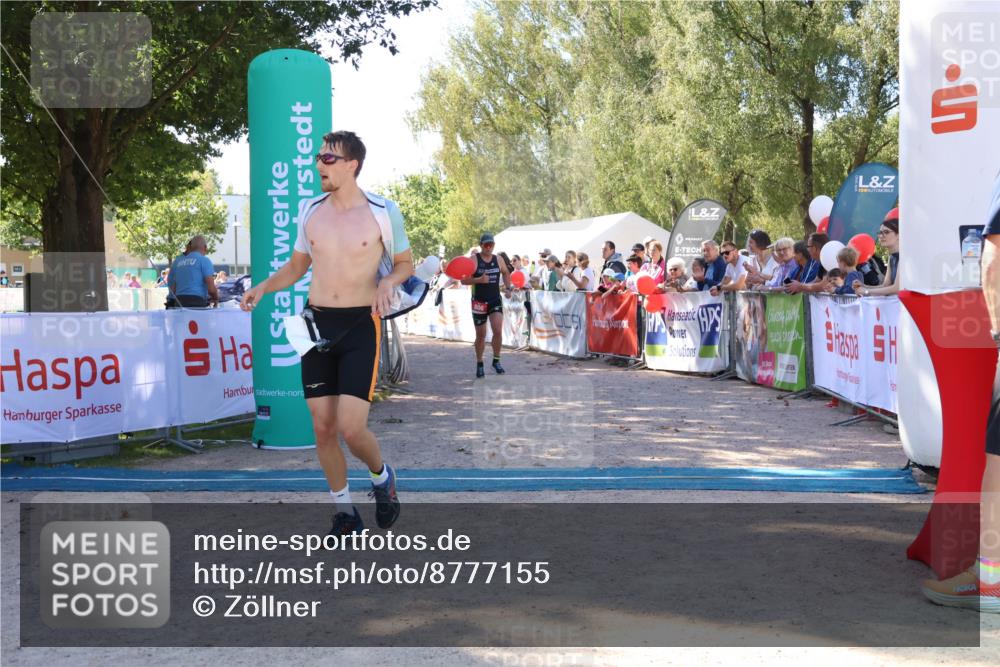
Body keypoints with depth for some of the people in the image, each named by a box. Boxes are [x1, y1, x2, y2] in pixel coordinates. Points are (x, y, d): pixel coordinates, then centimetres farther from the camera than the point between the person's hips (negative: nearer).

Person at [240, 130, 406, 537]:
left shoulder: (382, 213, -5)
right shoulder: (310, 211, 6)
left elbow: (405, 263, 7)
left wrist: (388, 282, -14)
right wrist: (264, 287, 2)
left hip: (360, 325, -4)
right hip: (316, 323, 4)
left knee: (351, 428, -14)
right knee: (323, 428, 5)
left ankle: (381, 477, 20)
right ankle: (344, 512, 23)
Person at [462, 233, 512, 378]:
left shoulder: (498, 259, 3)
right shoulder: (474, 260, -8)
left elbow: (506, 272, 23)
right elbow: (464, 280, -11)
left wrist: (508, 288, 9)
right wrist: (479, 280, -26)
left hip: (495, 300, 2)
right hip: (479, 302, -2)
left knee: (498, 331, -14)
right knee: (481, 335, 5)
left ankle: (496, 361, 4)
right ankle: (479, 364, 23)